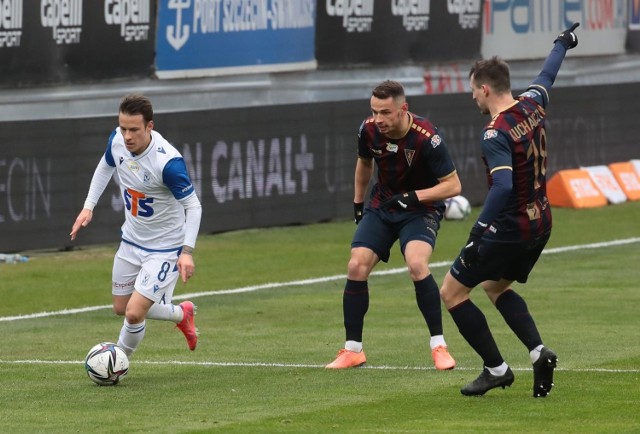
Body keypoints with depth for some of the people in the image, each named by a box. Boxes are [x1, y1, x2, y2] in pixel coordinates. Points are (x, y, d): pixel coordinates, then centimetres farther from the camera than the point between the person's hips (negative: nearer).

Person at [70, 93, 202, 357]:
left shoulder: (167, 161, -32)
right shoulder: (117, 140, -12)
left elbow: (193, 206, -23)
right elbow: (105, 167, 12)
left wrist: (187, 251, -31)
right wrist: (88, 207, 6)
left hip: (165, 249, -7)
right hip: (131, 242, 7)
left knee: (134, 313, -14)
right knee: (121, 308, 18)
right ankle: (181, 315, 43)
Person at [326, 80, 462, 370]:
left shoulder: (426, 138, -26)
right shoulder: (369, 129, -11)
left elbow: (453, 185, -19)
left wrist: (414, 196, -29)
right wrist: (358, 202, 19)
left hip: (420, 209, -5)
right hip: (381, 206, 5)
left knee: (417, 264, -29)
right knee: (356, 267, -9)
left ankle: (438, 346, -16)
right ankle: (352, 350, 6)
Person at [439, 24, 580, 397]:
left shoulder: (495, 134, -23)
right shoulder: (533, 105, 1)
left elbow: (503, 186, -35)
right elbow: (547, 76, 23)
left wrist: (479, 229, -36)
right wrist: (563, 44, 42)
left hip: (508, 228, -9)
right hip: (541, 224, 9)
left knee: (452, 292, 4)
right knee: (496, 286, 29)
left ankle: (496, 369, 4)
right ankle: (538, 351, 11)